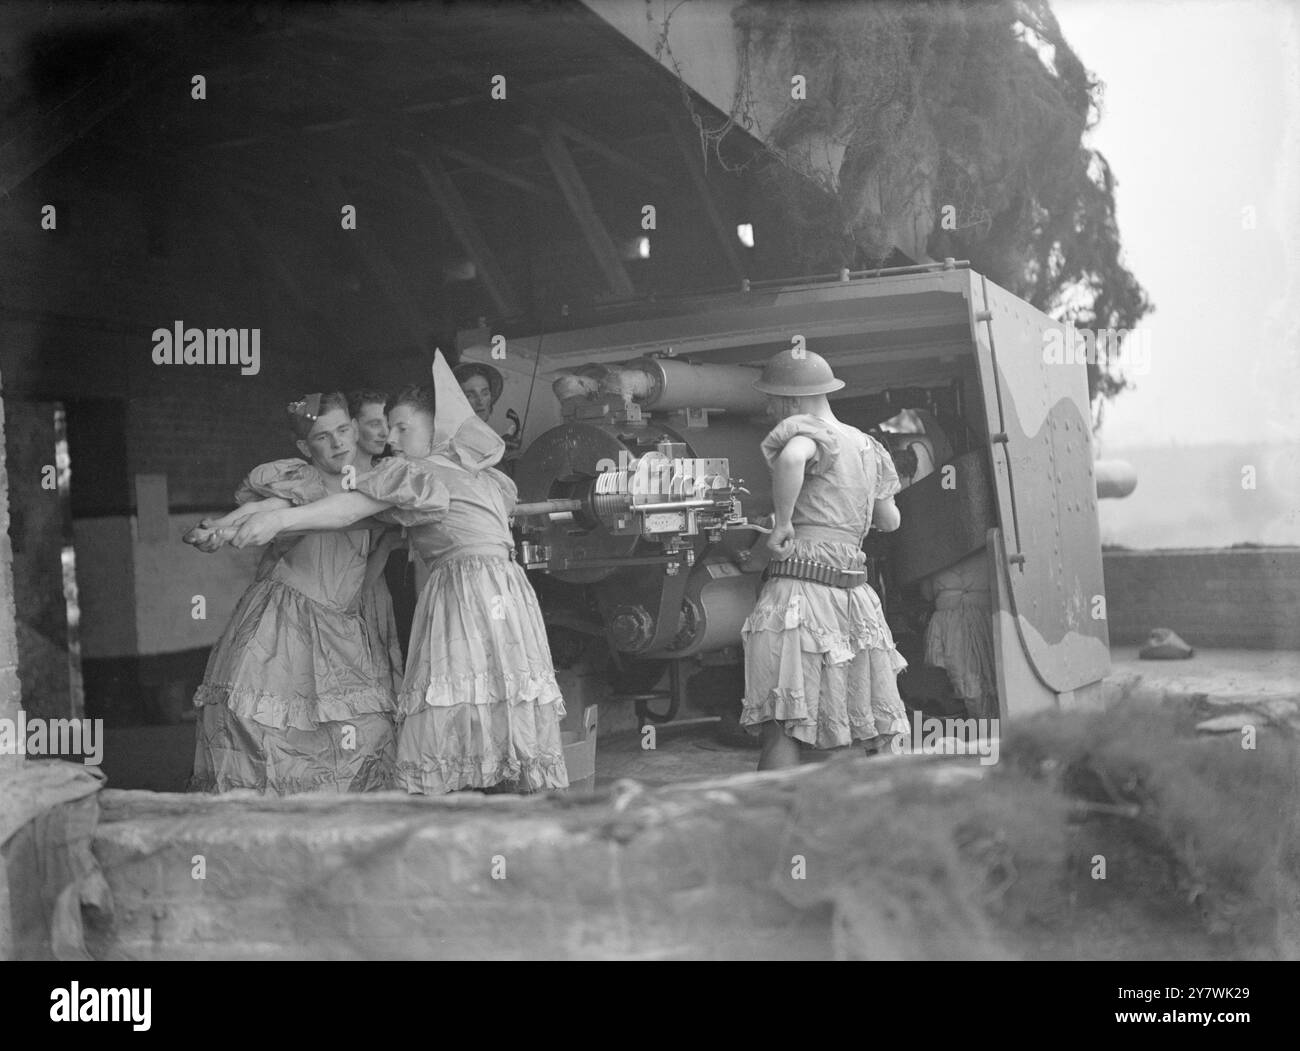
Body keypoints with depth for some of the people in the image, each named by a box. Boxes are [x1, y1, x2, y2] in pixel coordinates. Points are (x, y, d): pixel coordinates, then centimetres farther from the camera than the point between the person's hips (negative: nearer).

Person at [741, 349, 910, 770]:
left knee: (782, 729, -9)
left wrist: (783, 521, -17)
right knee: (878, 735, 12)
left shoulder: (807, 429, -3)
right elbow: (889, 521, 29)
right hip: (854, 589, 7)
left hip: (798, 585, -7)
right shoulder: (868, 446, 18)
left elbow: (791, 457, -29)